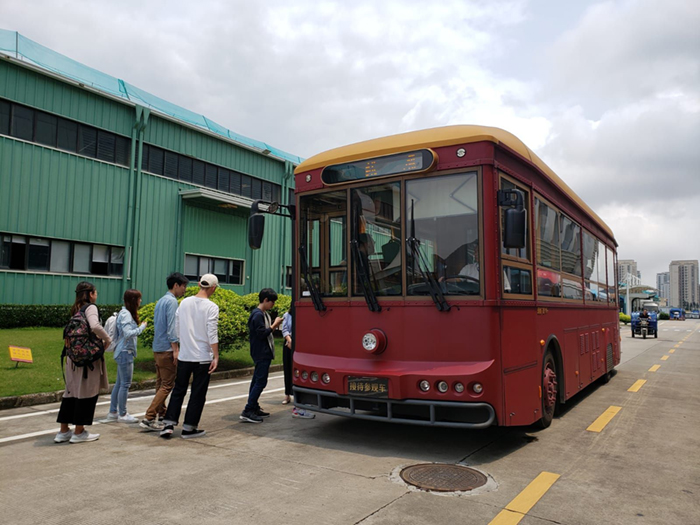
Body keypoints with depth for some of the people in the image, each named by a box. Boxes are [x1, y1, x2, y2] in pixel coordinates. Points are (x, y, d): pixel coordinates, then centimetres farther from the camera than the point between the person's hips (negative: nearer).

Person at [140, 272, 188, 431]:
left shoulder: (160, 301, 15)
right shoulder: (172, 301, -14)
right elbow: (171, 327, -19)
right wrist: (175, 349, -18)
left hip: (157, 348, 10)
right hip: (167, 349, -10)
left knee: (160, 383, 18)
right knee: (167, 385, -6)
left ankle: (162, 413, 30)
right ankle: (148, 418, -8)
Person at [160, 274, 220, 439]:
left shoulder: (184, 302, 4)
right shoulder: (211, 307, -12)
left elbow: (177, 328, 10)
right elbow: (212, 334, -15)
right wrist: (216, 356, -11)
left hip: (184, 356, 5)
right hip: (203, 357, -5)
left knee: (178, 390, 16)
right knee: (198, 394, 7)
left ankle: (169, 424, 12)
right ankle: (189, 428, 13)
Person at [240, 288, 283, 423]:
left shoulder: (264, 314, 15)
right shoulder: (258, 315, -16)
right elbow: (262, 334, -20)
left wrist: (274, 325, 5)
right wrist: (274, 325, -13)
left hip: (263, 353, 11)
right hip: (262, 353, -11)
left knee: (257, 380, 14)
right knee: (260, 381, -10)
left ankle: (254, 409, 22)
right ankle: (247, 411, -9)